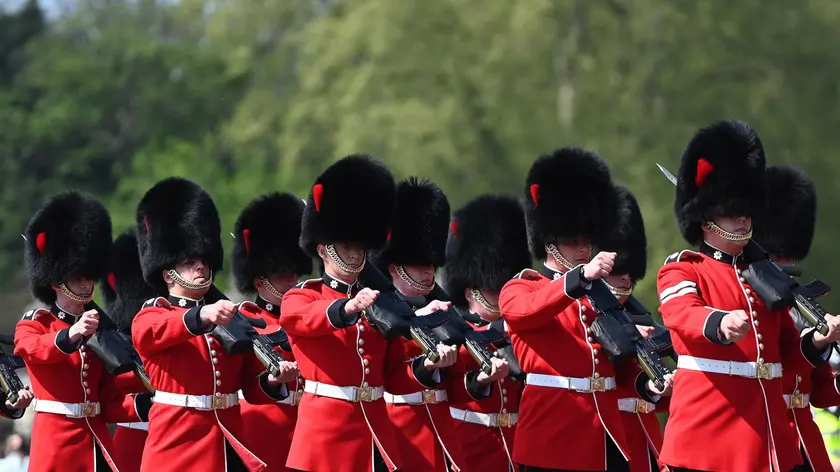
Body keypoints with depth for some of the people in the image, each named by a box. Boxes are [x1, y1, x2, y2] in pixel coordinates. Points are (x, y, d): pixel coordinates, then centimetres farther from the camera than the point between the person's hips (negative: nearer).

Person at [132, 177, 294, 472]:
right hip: (176, 447, -5)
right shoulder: (152, 314, 3)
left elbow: (252, 388, 17)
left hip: (228, 446, 5)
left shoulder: (229, 317, 17)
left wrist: (272, 380, -8)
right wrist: (201, 316, -43)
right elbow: (151, 332, -24)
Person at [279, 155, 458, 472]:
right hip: (325, 439, -4)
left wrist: (427, 366, -6)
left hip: (376, 439, 4)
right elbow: (300, 318, -22)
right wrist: (348, 307, -43)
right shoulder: (302, 297, 4)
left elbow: (396, 374, 18)